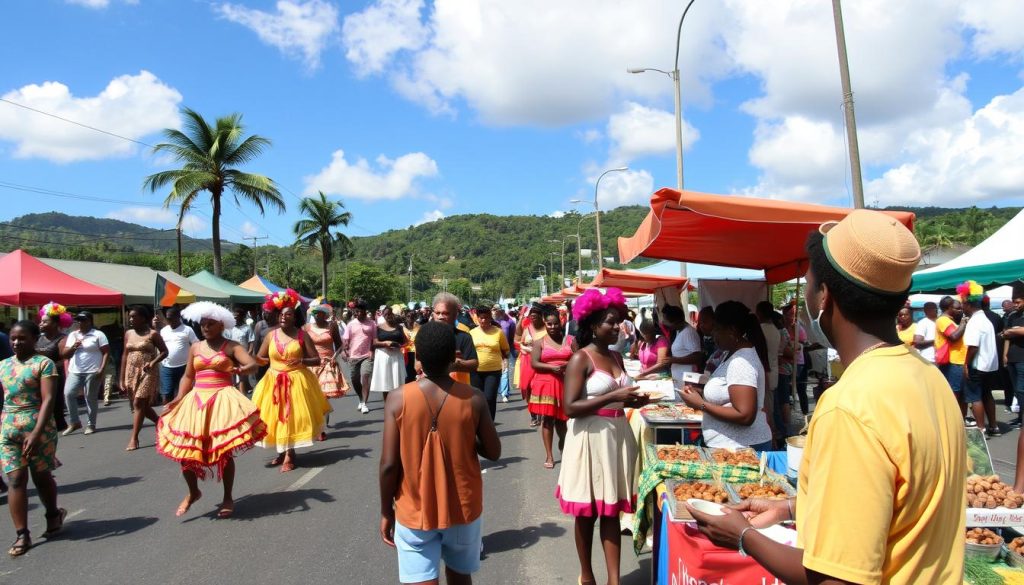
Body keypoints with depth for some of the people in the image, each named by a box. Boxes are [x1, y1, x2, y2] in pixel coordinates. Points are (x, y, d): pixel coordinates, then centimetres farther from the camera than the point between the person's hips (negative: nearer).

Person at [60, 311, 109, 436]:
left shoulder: (98, 334, -2)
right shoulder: (72, 335, 14)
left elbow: (106, 352, -6)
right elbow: (64, 355, 13)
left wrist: (102, 368, -15)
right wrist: (73, 347, -7)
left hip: (92, 372, -5)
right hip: (74, 371, 5)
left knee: (91, 398, 0)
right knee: (68, 393, -9)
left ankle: (91, 425, 10)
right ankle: (75, 422, 4)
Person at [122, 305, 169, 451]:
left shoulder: (152, 334, -6)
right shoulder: (128, 334, 8)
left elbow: (164, 351, -2)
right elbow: (125, 356, 10)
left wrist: (153, 362, -20)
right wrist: (122, 379, 7)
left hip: (147, 373, -6)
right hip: (131, 373, 6)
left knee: (138, 404, -9)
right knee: (143, 405, 10)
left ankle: (134, 438, -4)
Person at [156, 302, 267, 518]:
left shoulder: (231, 346, -2)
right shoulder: (195, 347, 11)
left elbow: (253, 364, -15)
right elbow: (188, 376, 14)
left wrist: (241, 370, -37)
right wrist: (179, 399, 0)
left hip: (222, 399, -4)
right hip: (196, 400, 4)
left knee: (224, 451, 0)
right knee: (185, 450, 1)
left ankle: (228, 498, 16)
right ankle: (193, 492, 26)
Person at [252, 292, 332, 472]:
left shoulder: (302, 335, -4)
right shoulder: (271, 335, 3)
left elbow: (317, 360, -4)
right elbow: (260, 359, 7)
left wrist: (301, 361, -21)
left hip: (296, 381, -3)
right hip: (274, 382, 3)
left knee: (293, 417, -2)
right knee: (275, 417, 7)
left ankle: (290, 455, 9)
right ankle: (282, 453, 23)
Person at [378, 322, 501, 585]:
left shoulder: (398, 399, -15)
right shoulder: (474, 398, -13)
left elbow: (389, 464, -13)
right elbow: (493, 452, -5)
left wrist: (386, 511, 0)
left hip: (414, 513, -1)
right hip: (462, 509, 2)